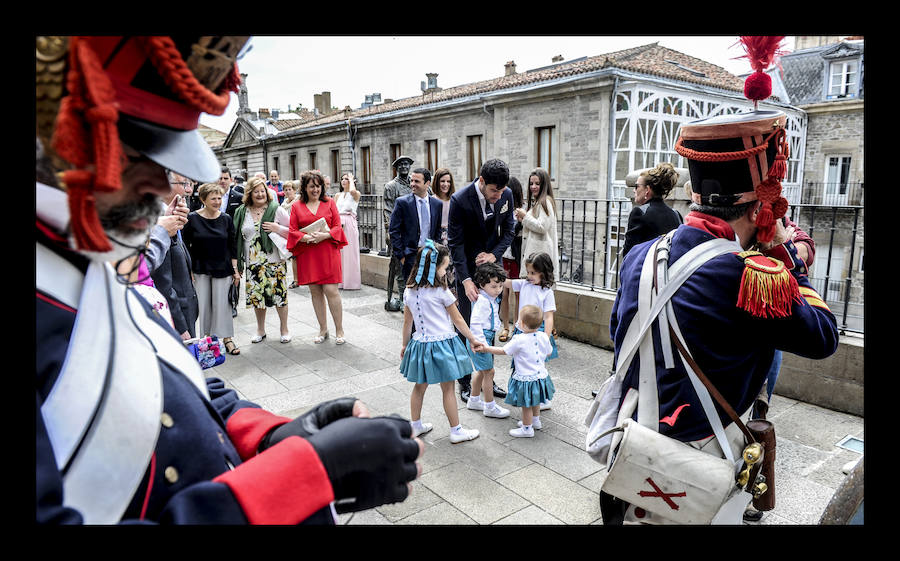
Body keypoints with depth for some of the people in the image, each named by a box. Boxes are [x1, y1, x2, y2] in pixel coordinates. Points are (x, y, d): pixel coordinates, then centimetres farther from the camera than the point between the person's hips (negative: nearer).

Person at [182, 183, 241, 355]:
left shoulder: (226, 219, 3)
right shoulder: (192, 218, -4)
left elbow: (232, 246, 7)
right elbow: (185, 245, -1)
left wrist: (235, 269, 4)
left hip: (223, 269, 1)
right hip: (200, 269, -1)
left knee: (222, 304, 1)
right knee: (203, 304, 4)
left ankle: (227, 338, 11)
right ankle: (205, 338, 18)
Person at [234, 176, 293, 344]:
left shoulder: (276, 210, 0)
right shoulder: (241, 212, 8)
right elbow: (237, 238, 13)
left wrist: (277, 228, -15)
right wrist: (238, 263, 9)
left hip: (275, 261, -3)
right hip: (252, 263, 3)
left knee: (279, 295, 0)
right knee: (256, 297, 8)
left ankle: (284, 329, 17)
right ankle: (260, 330, 26)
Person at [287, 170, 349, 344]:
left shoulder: (329, 202, 7)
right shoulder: (297, 206, 8)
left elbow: (337, 226, 2)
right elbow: (293, 231, 4)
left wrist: (324, 235, -16)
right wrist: (307, 237, -14)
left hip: (328, 252, -2)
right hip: (307, 254, 2)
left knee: (331, 290, -7)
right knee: (315, 291, 7)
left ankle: (339, 330, 5)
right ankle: (323, 330, 19)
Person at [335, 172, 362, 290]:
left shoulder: (356, 194, 2)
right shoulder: (337, 195, 16)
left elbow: (352, 191, -23)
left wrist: (351, 179, -5)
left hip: (349, 224, -4)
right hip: (337, 225, 4)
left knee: (350, 252, -4)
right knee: (338, 253, 3)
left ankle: (351, 281, 3)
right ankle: (339, 281, 11)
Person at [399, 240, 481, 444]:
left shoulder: (409, 291, 0)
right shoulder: (441, 292, -16)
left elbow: (407, 322, 8)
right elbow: (458, 320, -7)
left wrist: (405, 344, 20)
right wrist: (473, 339, 4)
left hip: (419, 343, 6)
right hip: (442, 343, -5)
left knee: (420, 386, 19)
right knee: (448, 389, 6)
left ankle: (416, 426, 33)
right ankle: (456, 431, 18)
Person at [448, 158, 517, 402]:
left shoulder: (506, 195, -7)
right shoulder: (460, 200, -21)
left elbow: (509, 230, 4)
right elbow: (455, 243, -19)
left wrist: (494, 254, -13)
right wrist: (466, 279, -25)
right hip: (468, 267, -4)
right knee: (467, 325, 0)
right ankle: (465, 382, 13)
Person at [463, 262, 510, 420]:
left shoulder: (492, 299, 9)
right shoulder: (482, 301, -22)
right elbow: (475, 324, -26)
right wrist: (481, 343, -27)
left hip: (486, 337, 10)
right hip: (480, 338, -10)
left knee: (481, 370, 21)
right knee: (489, 372, -1)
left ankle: (474, 400, 36)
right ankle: (490, 407, 11)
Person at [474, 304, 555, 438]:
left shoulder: (519, 340, -26)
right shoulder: (543, 337, -9)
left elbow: (503, 351, -16)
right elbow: (548, 352, 6)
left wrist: (487, 348, -4)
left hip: (525, 378, -7)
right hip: (541, 375, 7)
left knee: (526, 405, 11)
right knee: (535, 401, 29)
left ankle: (527, 429, 26)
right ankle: (536, 420, 48)